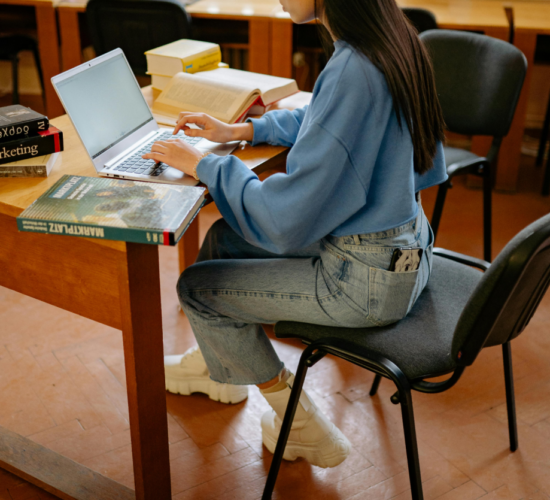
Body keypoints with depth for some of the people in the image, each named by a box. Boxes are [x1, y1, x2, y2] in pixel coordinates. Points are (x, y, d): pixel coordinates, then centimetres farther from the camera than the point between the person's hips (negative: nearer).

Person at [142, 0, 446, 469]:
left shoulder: (352, 72, -29)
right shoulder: (388, 39, -1)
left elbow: (284, 218, -25)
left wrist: (202, 164, -11)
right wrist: (241, 129, 14)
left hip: (367, 278, -9)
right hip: (400, 243, 9)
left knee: (196, 286, 4)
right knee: (223, 237, 19)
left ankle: (302, 426, 20)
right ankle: (216, 363, 43)